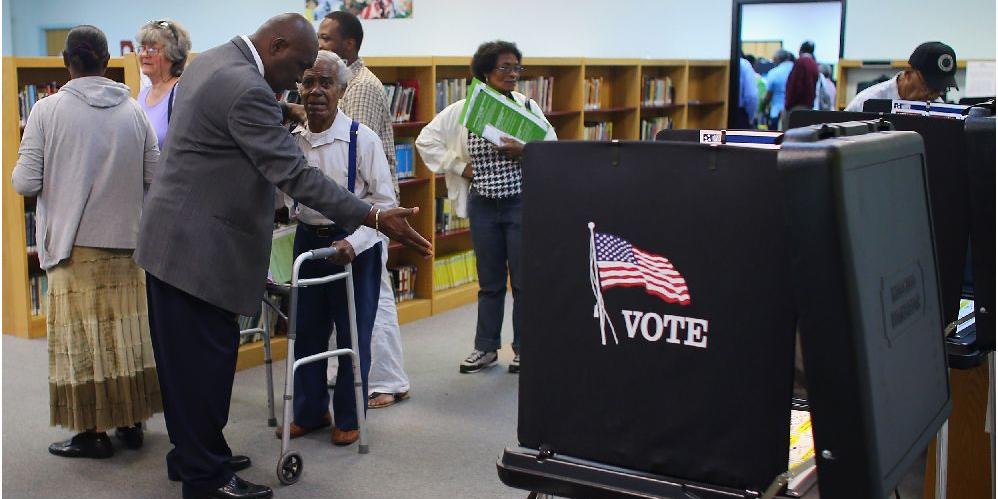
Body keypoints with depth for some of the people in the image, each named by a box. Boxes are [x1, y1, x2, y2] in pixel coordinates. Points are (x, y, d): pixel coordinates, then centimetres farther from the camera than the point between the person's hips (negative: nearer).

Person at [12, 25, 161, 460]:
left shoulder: (48, 110, -8)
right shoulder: (134, 112, 0)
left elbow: (25, 183, -9)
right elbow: (155, 175, 2)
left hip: (72, 242, -3)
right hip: (126, 240, 3)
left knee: (81, 337, 5)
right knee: (126, 333, 12)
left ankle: (93, 432, 11)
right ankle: (132, 422, 21)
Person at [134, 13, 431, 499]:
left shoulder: (209, 60, 9)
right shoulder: (247, 90, -22)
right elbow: (295, 175, -25)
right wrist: (375, 218, -26)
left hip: (171, 236, 11)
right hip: (199, 247, -10)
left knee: (183, 355, 17)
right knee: (207, 356, -2)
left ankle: (190, 454, 30)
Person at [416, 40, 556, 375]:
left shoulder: (529, 108, -1)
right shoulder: (462, 110, 0)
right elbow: (426, 140, 7)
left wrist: (524, 152, -19)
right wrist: (459, 166, 0)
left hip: (521, 203, -1)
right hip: (483, 206, 1)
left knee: (523, 280, 3)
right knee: (490, 281, 12)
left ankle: (523, 347, 17)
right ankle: (485, 348, 23)